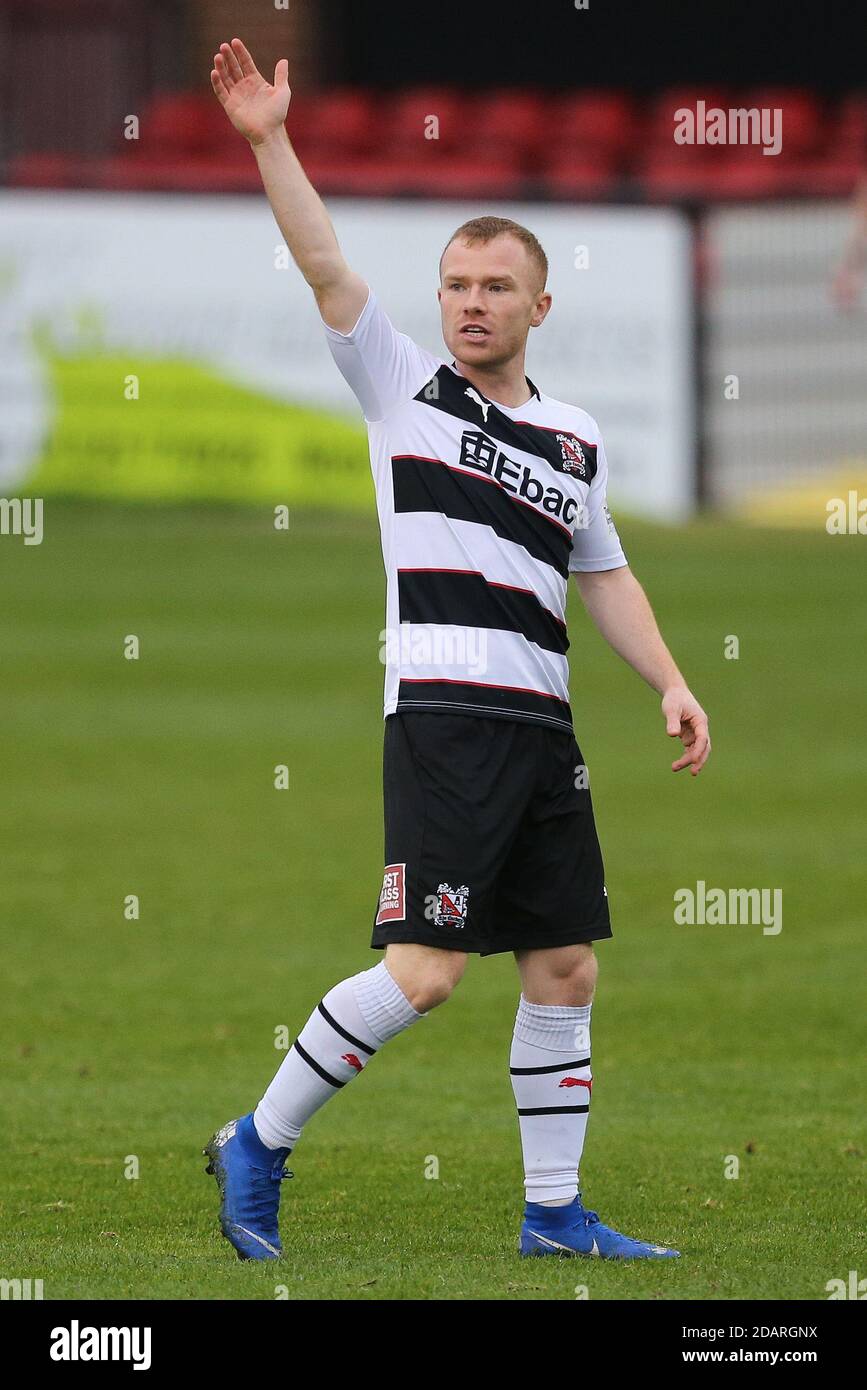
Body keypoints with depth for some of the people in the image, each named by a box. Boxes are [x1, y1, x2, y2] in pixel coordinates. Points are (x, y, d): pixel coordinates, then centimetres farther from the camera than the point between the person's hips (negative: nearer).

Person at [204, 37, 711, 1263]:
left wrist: (671, 684, 14)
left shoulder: (576, 439, 18)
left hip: (543, 724, 6)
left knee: (565, 968, 5)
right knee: (423, 972, -13)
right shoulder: (405, 387, 5)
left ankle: (554, 1212, 14)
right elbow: (326, 268, -5)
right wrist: (269, 143, -15)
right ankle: (257, 1149, 1)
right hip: (443, 709, -6)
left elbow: (605, 576, 26)